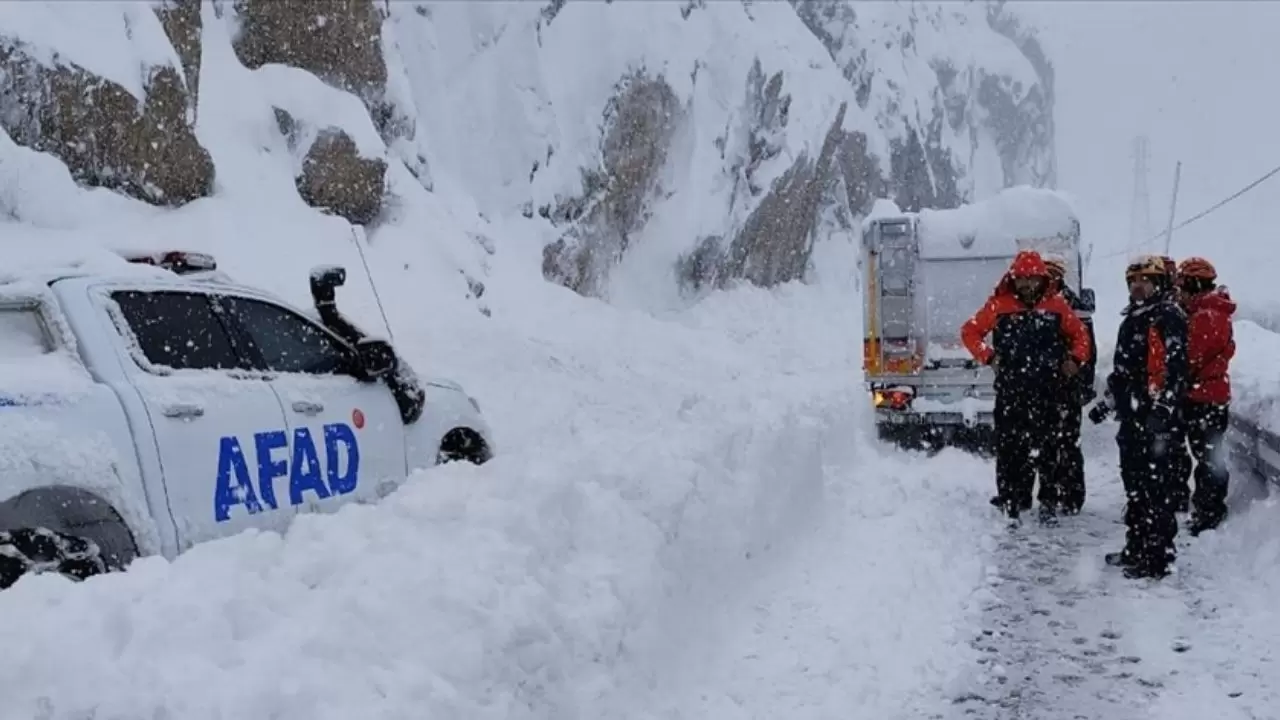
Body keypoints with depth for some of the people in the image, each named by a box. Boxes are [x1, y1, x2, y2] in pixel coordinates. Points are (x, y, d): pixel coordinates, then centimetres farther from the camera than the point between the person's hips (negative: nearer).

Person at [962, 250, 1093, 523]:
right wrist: (988, 357, -3)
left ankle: (1049, 500, 17)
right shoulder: (999, 305, 1)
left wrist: (1075, 360, 3)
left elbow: (1080, 334, 17)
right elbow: (970, 331, 7)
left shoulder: (1056, 304, 6)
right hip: (1010, 389, -1)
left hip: (1047, 390, 1)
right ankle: (1008, 503, 6)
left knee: (1047, 447, 8)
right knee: (1009, 447, 0)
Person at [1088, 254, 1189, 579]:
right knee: (1135, 485, 17)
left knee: (1153, 486, -7)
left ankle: (1158, 556, -2)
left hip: (1153, 419, -10)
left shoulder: (1168, 318, -12)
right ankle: (1137, 549, 28)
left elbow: (1172, 371, -21)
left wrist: (1161, 416, -26)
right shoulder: (1134, 319, 20)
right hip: (1132, 416, 10)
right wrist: (1108, 402, 28)